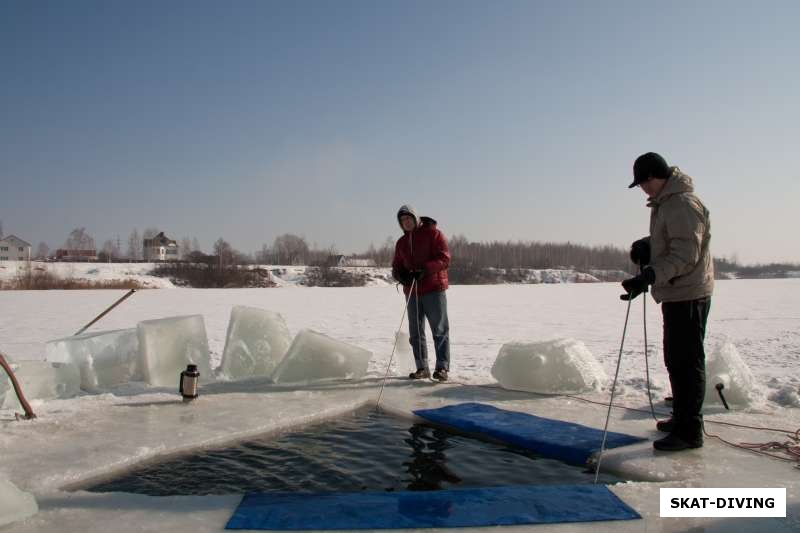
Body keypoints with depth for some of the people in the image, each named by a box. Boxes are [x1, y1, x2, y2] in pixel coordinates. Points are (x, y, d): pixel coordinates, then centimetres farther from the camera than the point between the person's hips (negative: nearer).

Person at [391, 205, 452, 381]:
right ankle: (422, 368, 16)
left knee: (440, 330, -3)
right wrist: (401, 275, -7)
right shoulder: (401, 242, 17)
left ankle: (442, 367, 0)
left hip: (434, 289, -6)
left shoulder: (433, 233, -1)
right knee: (415, 332, 8)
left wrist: (425, 270, -23)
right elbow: (396, 266, 18)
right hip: (412, 291, 6)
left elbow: (444, 259, -10)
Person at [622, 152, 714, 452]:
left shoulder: (683, 204, -18)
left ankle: (689, 430, 1)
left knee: (686, 361, -6)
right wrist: (646, 245, 7)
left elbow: (685, 254, -25)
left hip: (688, 295, -10)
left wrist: (649, 276, -35)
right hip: (675, 294, 10)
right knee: (675, 359, 18)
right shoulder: (664, 203, 14)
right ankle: (682, 417, 31)